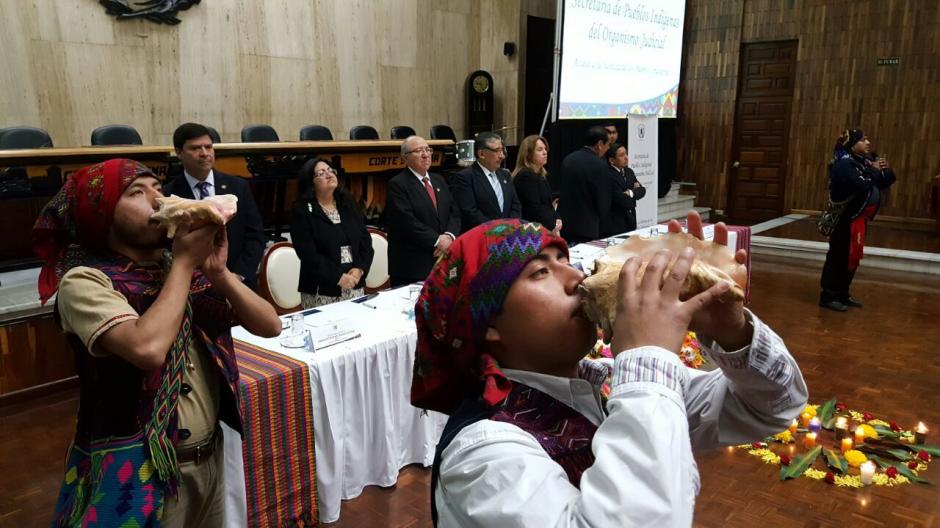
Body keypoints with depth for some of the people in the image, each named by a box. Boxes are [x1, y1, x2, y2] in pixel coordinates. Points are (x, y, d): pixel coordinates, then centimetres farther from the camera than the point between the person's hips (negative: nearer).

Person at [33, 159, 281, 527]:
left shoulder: (188, 269, 2)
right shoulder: (85, 281, -14)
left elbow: (269, 326, -4)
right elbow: (148, 349, -32)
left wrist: (218, 272, -17)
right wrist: (184, 263, -21)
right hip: (136, 470, -5)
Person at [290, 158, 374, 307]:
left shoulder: (347, 202, 9)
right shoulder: (301, 211, -5)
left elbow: (365, 238, 5)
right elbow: (308, 254, -13)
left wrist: (359, 269, -9)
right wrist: (338, 278, -17)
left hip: (355, 286, 4)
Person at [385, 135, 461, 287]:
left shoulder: (439, 181, 16)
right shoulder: (397, 184, -7)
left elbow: (454, 213, 10)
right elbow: (407, 222, -17)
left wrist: (449, 236, -8)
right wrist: (437, 240, -17)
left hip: (444, 260, 6)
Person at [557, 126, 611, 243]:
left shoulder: (567, 159, 5)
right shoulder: (599, 165, -14)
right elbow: (603, 202, -9)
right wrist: (598, 215, 10)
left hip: (564, 225, 6)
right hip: (586, 228, -6)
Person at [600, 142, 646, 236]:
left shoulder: (629, 171, 10)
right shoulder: (608, 176, -19)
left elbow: (642, 190, 5)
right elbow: (622, 200, -22)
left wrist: (631, 192, -16)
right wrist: (633, 197, -2)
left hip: (630, 221, 8)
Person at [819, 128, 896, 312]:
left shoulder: (863, 162, 13)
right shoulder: (845, 164, -15)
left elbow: (881, 185, 16)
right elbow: (861, 185, -28)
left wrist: (886, 171, -3)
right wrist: (874, 171, -12)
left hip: (859, 218, 10)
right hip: (845, 219, -10)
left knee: (852, 257, 14)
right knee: (838, 257, -7)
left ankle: (842, 293, 24)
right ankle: (828, 296, -1)